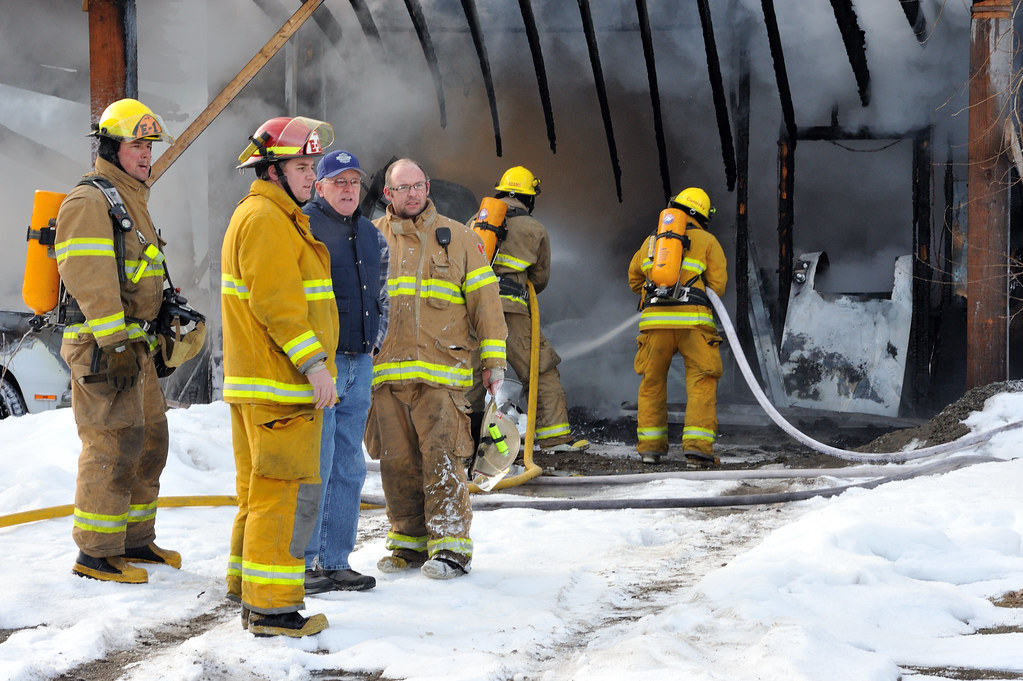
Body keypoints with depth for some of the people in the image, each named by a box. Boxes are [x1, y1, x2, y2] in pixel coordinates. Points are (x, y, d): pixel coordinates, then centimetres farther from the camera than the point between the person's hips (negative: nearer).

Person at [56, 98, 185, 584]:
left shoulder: (132, 199, 20)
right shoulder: (90, 201, -12)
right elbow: (91, 279, -20)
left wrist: (150, 340, 26)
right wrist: (114, 346, -24)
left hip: (134, 345, 10)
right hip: (101, 345, -10)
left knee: (150, 439, 14)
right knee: (113, 445, -10)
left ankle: (135, 540, 25)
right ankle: (95, 554, -5)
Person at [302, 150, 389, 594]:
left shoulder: (372, 237, 17)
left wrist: (374, 341, 17)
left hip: (360, 362, 8)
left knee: (349, 468, 8)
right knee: (314, 465, -8)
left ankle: (336, 562, 14)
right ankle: (302, 562, -2)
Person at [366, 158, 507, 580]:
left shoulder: (458, 238, 10)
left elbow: (484, 300, 10)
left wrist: (494, 361, 4)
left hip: (441, 372, -2)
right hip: (386, 371, 2)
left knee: (442, 457, -10)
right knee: (397, 461, 5)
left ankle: (450, 546, -6)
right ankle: (409, 542, 15)